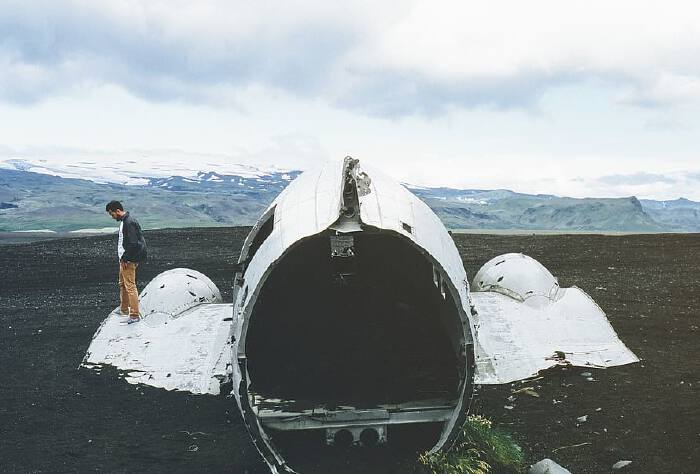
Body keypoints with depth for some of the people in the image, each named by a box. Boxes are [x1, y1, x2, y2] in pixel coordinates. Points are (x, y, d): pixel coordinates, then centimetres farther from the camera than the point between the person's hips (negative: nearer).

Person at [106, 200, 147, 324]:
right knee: (122, 285, 22)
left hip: (128, 261, -11)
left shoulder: (129, 222, -19)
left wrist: (125, 259, -19)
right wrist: (123, 258, 15)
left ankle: (135, 315, -4)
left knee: (130, 286, -8)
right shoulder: (124, 221, 14)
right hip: (124, 259, 11)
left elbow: (133, 243, -25)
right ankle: (124, 309, 35)